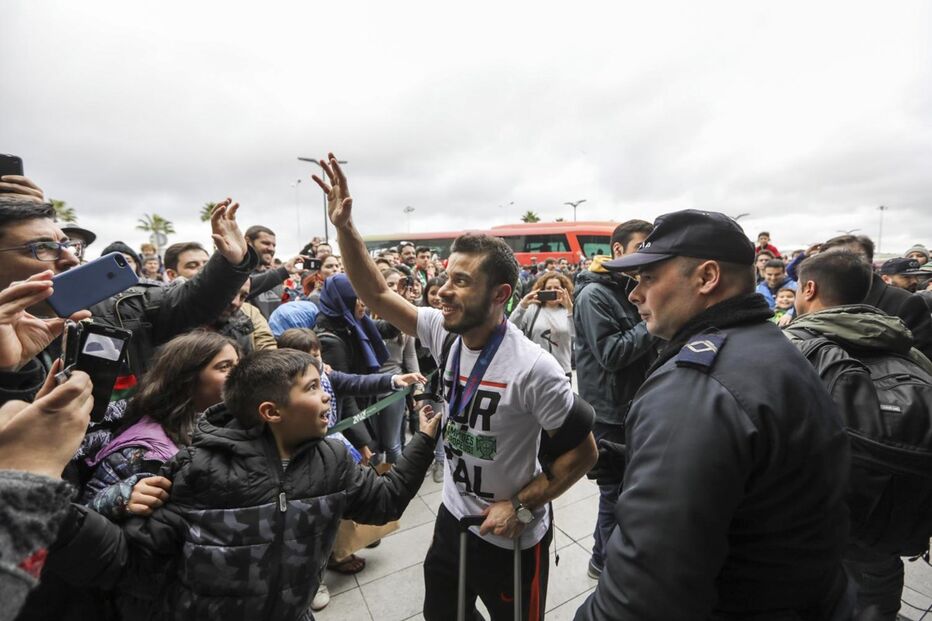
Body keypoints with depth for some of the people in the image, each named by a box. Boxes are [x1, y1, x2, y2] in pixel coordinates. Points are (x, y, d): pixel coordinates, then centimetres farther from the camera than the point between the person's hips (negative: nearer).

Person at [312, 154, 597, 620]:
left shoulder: (532, 368, -30)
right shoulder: (444, 333, -14)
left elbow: (583, 452, -18)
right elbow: (376, 294, -9)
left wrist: (521, 506, -17)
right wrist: (344, 226, -18)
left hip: (513, 538, -5)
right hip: (453, 519, 6)